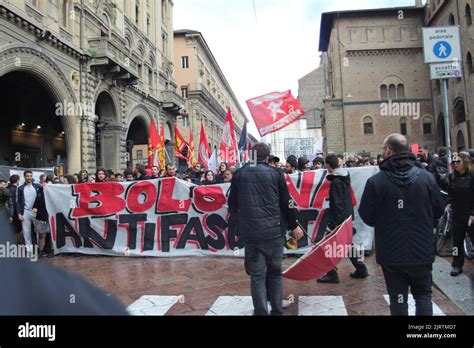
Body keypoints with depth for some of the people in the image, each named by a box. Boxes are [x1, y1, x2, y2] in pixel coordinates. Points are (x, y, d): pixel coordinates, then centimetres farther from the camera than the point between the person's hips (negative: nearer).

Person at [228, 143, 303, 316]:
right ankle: (277, 310, 21)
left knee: (257, 275, 6)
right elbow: (285, 203, 2)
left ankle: (261, 312, 8)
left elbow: (232, 205, 6)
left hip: (251, 232, 0)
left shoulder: (239, 174, 2)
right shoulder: (276, 173, 0)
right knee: (275, 272, 15)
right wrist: (294, 226, 15)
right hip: (274, 231, 1)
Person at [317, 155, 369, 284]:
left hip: (338, 219, -9)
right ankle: (360, 269, 27)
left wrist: (331, 224, -23)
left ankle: (332, 274, 6)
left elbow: (337, 205, -23)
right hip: (347, 217, 9)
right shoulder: (345, 177, 7)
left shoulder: (336, 182, -20)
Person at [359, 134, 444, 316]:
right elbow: (439, 210, 2)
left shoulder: (375, 181, -15)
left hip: (391, 253, -1)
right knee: (423, 295, 21)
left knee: (398, 299, 12)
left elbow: (367, 217, -9)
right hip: (422, 251, 2)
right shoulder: (426, 177, -8)